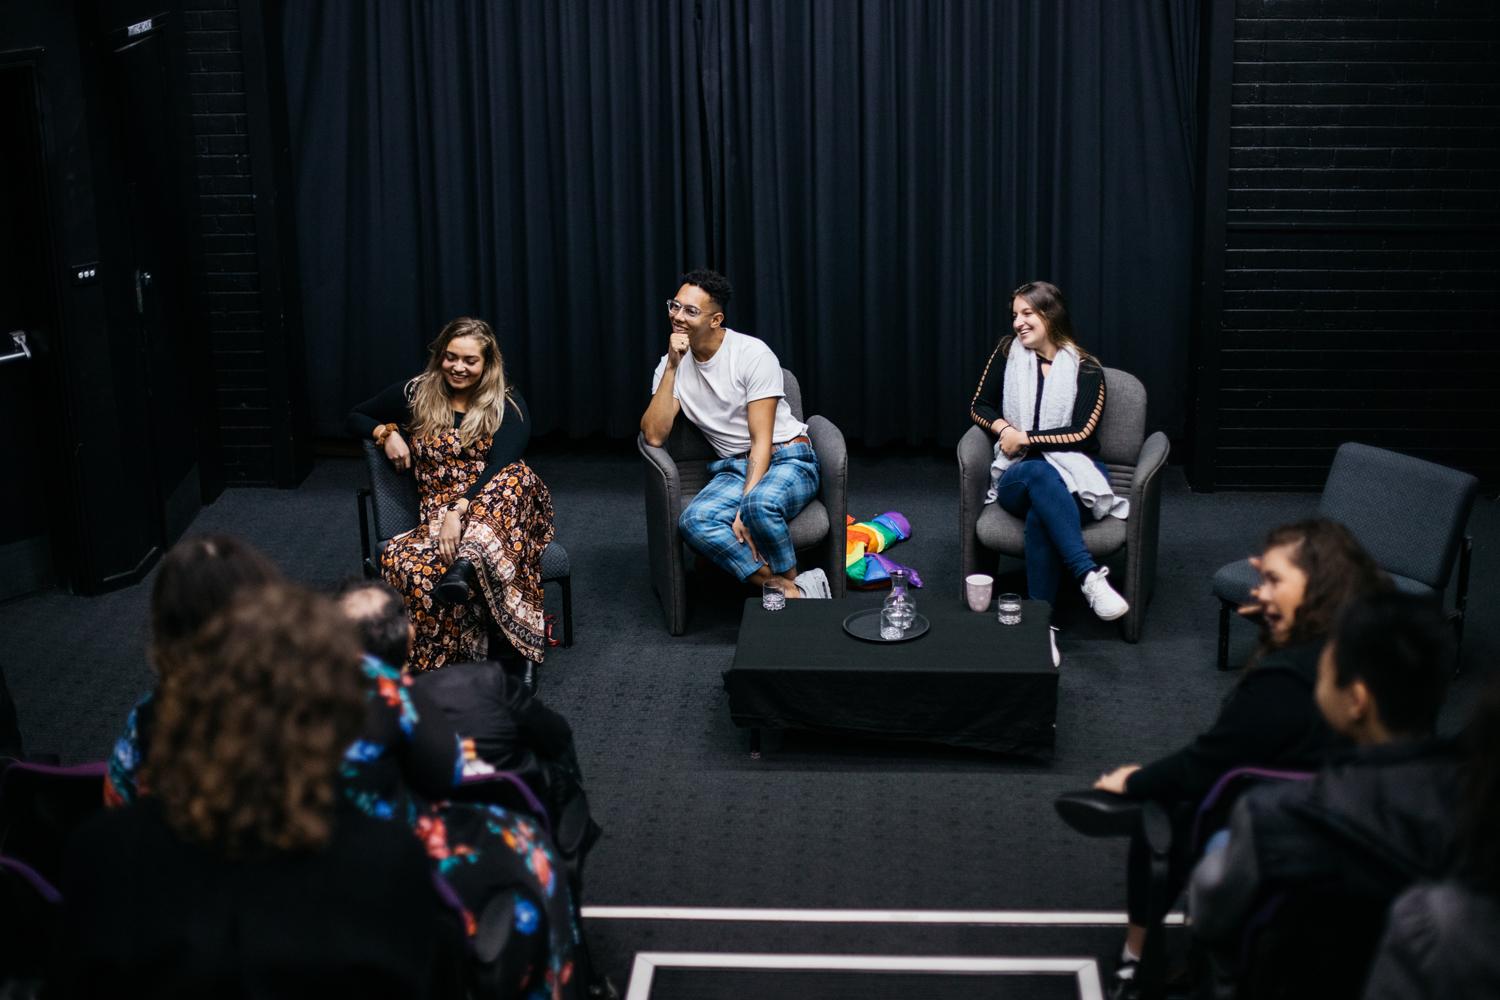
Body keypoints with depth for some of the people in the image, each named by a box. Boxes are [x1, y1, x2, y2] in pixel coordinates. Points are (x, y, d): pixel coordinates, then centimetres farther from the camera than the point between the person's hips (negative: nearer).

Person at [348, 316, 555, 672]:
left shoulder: (507, 406, 4)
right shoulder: (415, 395, 12)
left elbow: (500, 466, -13)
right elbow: (356, 417, 27)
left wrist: (459, 511, -30)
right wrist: (387, 432, 4)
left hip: (496, 508, -1)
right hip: (437, 515, 1)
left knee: (518, 475, -39)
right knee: (402, 561, -36)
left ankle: (466, 563, -62)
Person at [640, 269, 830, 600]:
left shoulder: (752, 354, -12)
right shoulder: (672, 365, 3)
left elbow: (762, 441, -15)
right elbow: (653, 436, -11)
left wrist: (745, 509, -26)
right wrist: (672, 367, -16)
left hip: (789, 460, -4)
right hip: (733, 469, 4)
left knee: (760, 504, -40)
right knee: (693, 522, -29)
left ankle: (790, 584, -13)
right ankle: (790, 592, -25)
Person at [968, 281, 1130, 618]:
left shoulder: (1086, 370, 3)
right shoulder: (1009, 351, 11)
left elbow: (1082, 434, -6)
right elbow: (979, 407, 16)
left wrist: (1025, 438, -8)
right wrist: (1003, 428, -5)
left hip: (1073, 471, -1)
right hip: (1017, 478, 1)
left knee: (1040, 515, -38)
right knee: (1040, 473, -39)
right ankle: (1089, 576, -49)